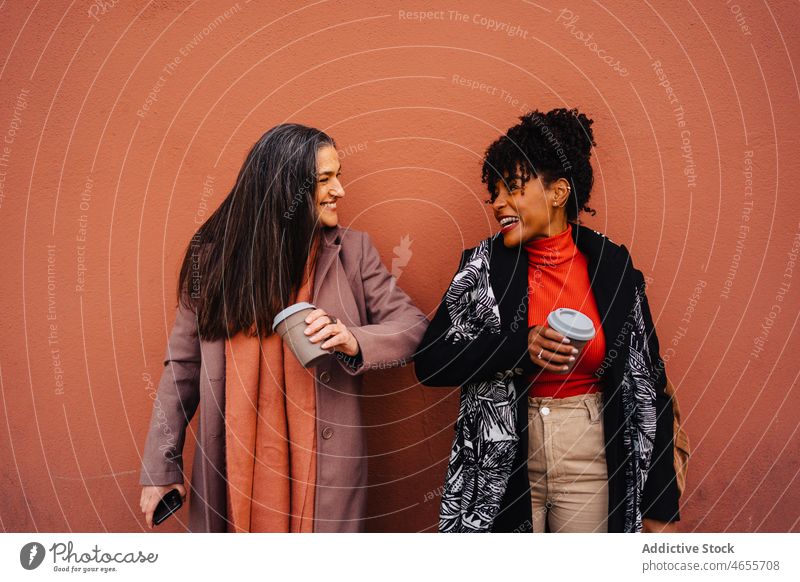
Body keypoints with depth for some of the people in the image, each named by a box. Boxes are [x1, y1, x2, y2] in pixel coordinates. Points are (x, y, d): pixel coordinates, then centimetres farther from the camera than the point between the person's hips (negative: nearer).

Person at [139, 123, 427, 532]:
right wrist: (160, 467, 3)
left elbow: (412, 325, -2)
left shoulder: (352, 251, -3)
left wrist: (355, 341, -23)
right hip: (231, 470, 1)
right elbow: (183, 365, 3)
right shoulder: (216, 254, -1)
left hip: (323, 468, 0)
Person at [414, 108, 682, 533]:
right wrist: (520, 348, -23)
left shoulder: (611, 265, -4)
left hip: (590, 467, 1)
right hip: (502, 467, 0)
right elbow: (429, 362, -8)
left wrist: (661, 507, 0)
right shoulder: (485, 266, -5)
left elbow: (647, 384, -1)